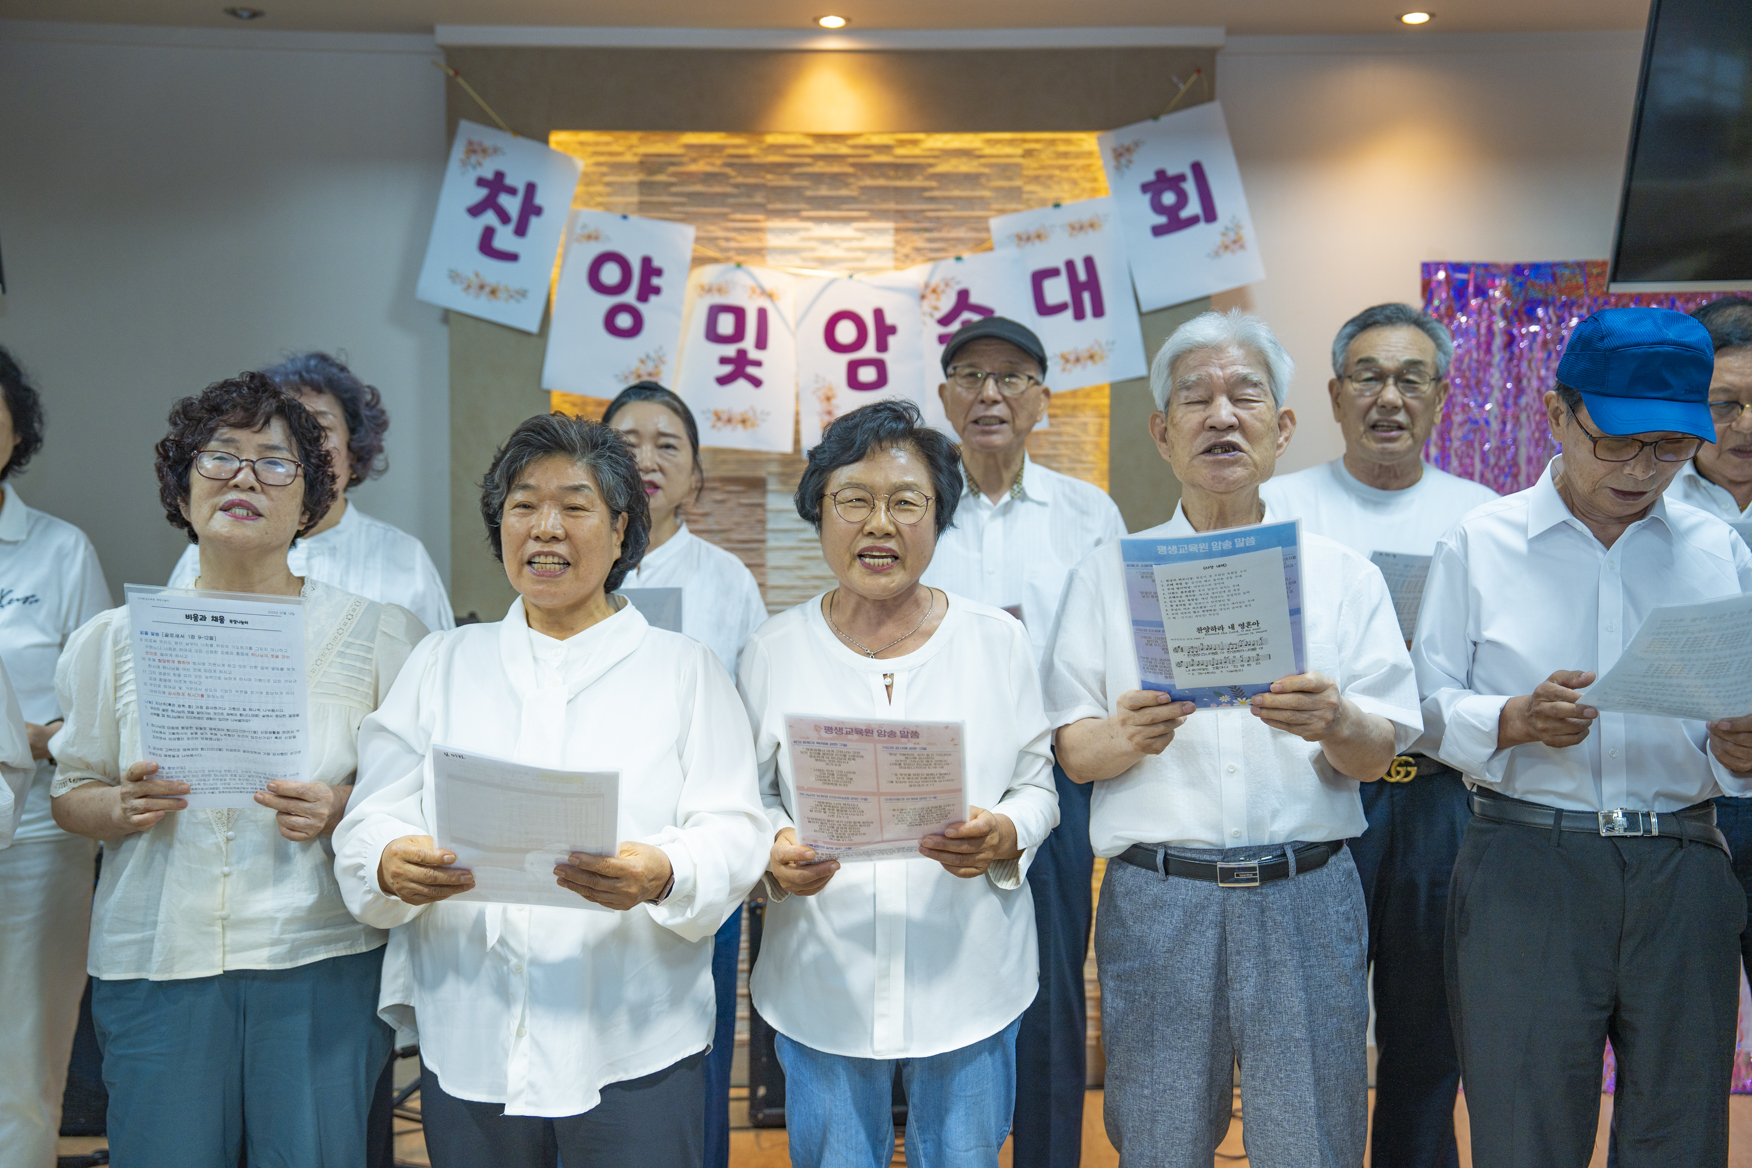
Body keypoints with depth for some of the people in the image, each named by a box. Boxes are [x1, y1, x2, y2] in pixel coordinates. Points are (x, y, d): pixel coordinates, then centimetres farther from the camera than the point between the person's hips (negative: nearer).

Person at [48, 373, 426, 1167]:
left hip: (322, 960, -1)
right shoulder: (116, 639, 8)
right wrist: (124, 806, -8)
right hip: (154, 961, 2)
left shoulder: (375, 631, 2)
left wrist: (343, 809, -15)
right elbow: (69, 795, 13)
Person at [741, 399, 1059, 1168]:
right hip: (822, 985, 0)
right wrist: (776, 852, -16)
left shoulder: (998, 641, 0)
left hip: (969, 983, 0)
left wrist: (1004, 837, -17)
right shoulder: (774, 651, 1)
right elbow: (752, 794, 6)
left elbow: (1036, 787, 4)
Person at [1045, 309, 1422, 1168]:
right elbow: (1071, 751, 4)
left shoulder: (1342, 574, 8)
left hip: (1306, 895, 1)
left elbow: (1378, 757, 3)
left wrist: (1335, 723, -19)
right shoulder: (1109, 573, 7)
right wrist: (1126, 736, -18)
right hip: (1156, 895, 0)